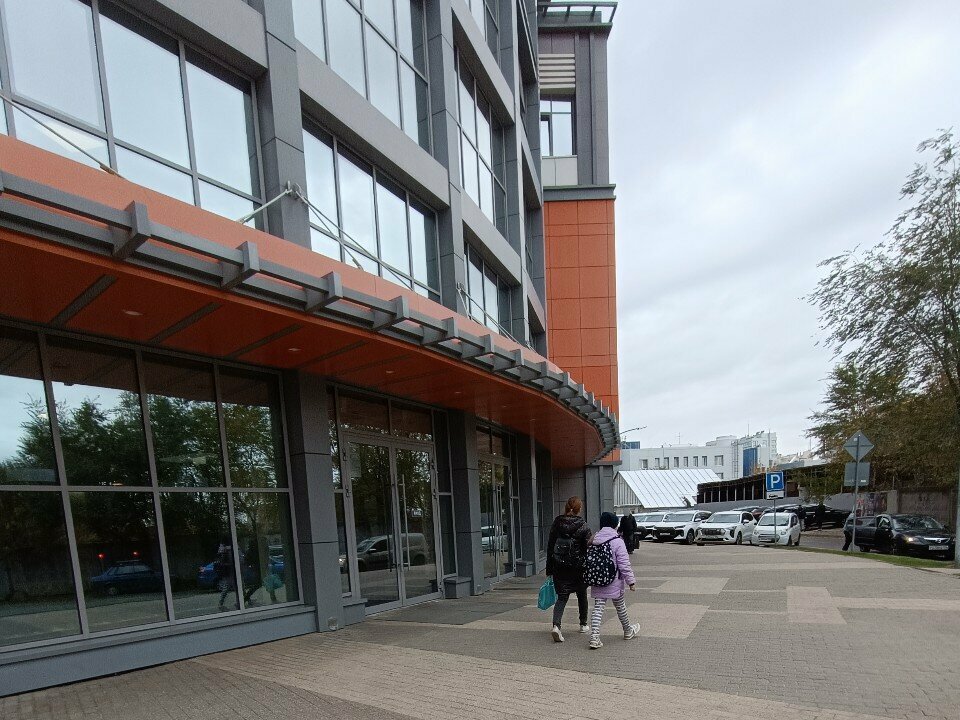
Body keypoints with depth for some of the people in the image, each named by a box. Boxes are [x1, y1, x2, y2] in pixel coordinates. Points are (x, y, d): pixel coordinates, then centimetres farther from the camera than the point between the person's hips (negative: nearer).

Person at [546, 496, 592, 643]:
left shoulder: (557, 523, 0)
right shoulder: (582, 526, -10)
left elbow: (550, 546, 3)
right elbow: (589, 548, -11)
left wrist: (549, 569, 9)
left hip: (559, 567, 2)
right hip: (578, 567, -2)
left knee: (562, 597, 4)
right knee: (582, 595, 19)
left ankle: (556, 625, -16)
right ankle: (583, 625, 33)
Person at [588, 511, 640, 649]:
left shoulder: (594, 541, 3)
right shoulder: (617, 542, -14)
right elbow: (624, 564, -14)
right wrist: (631, 581, -6)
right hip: (614, 582, -3)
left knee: (598, 608, 3)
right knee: (620, 607, 16)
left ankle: (594, 637, -8)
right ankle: (628, 631, 38)